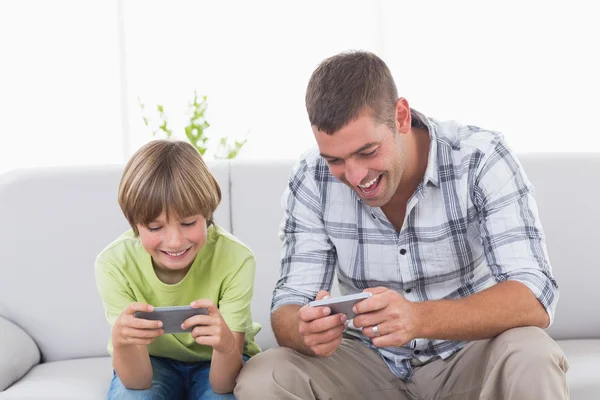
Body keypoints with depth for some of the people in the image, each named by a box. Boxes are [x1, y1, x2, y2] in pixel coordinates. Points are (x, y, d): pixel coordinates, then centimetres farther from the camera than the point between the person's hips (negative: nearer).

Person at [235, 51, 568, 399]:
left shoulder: (480, 159, -19)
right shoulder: (312, 180, -11)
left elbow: (534, 299, -27)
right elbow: (289, 308, -9)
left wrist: (419, 318, -45)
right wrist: (305, 331, -36)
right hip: (371, 364, 2)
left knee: (532, 360, -34)